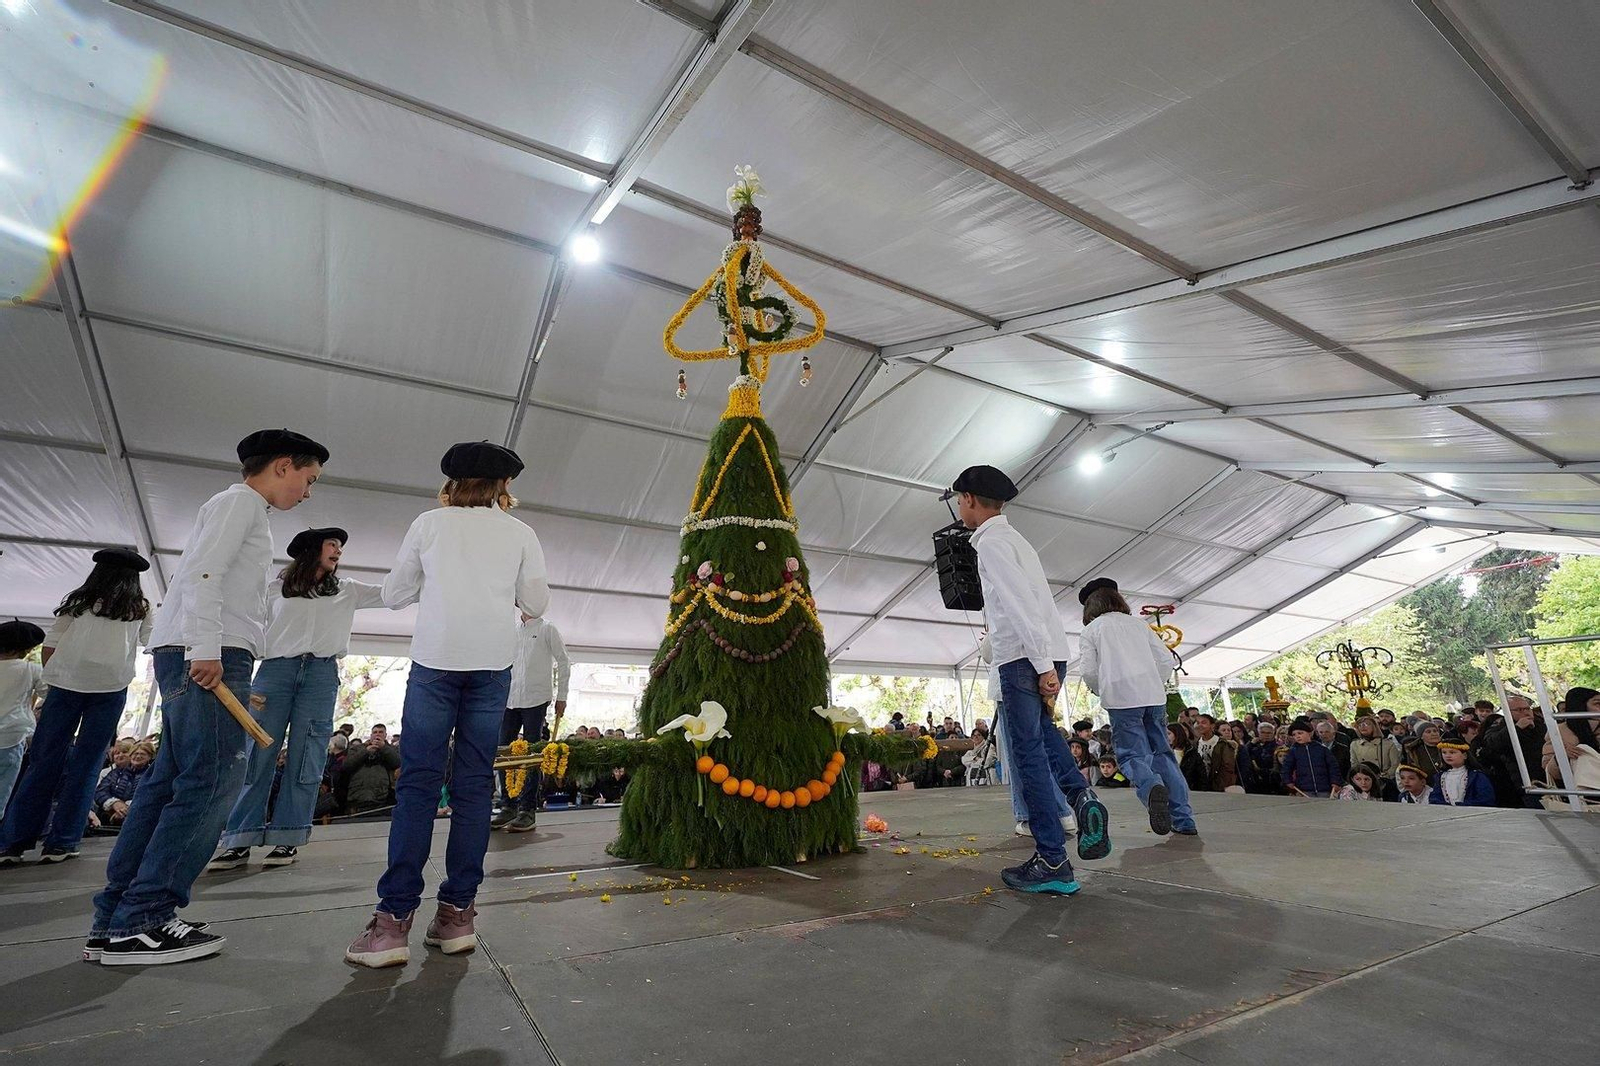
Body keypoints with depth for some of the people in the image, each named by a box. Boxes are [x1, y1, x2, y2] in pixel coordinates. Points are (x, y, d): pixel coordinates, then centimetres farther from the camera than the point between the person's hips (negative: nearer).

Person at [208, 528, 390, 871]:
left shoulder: (347, 590, 18)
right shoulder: (277, 587, 14)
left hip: (321, 673, 1)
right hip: (276, 668, -1)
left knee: (304, 760, -1)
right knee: (256, 756, -3)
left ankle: (288, 839, 4)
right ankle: (239, 842, 3)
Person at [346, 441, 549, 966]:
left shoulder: (430, 522, 10)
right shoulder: (519, 533, 10)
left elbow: (394, 594, 14)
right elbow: (536, 604, 8)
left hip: (435, 658, 0)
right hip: (493, 663, 1)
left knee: (418, 781, 0)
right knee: (474, 783, 4)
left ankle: (394, 921, -2)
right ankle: (457, 913, 7)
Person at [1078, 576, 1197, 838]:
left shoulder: (1091, 630, 9)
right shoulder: (1138, 624, 21)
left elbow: (1088, 671, 1)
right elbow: (1166, 660, 14)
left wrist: (1102, 692, 19)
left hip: (1120, 698, -4)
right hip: (1154, 695, 4)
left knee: (1133, 756, -2)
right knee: (1163, 752, 12)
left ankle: (1152, 787, -35)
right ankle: (1184, 820, 6)